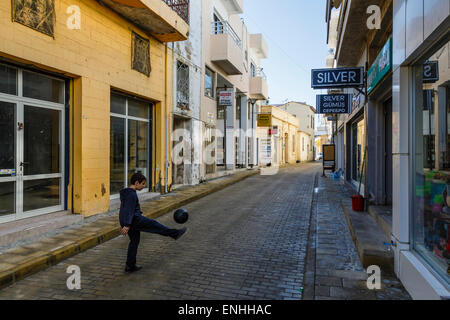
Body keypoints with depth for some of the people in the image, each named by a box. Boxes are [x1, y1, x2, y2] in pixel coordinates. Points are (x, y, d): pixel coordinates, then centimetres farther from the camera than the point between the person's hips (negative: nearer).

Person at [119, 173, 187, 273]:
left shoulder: (126, 193, 17)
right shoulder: (131, 194, -16)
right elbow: (129, 210, -24)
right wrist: (127, 225, -29)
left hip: (126, 221, 10)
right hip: (134, 220, -10)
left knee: (134, 241, 15)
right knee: (154, 225, -2)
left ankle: (130, 266, 19)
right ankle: (175, 233, 6)